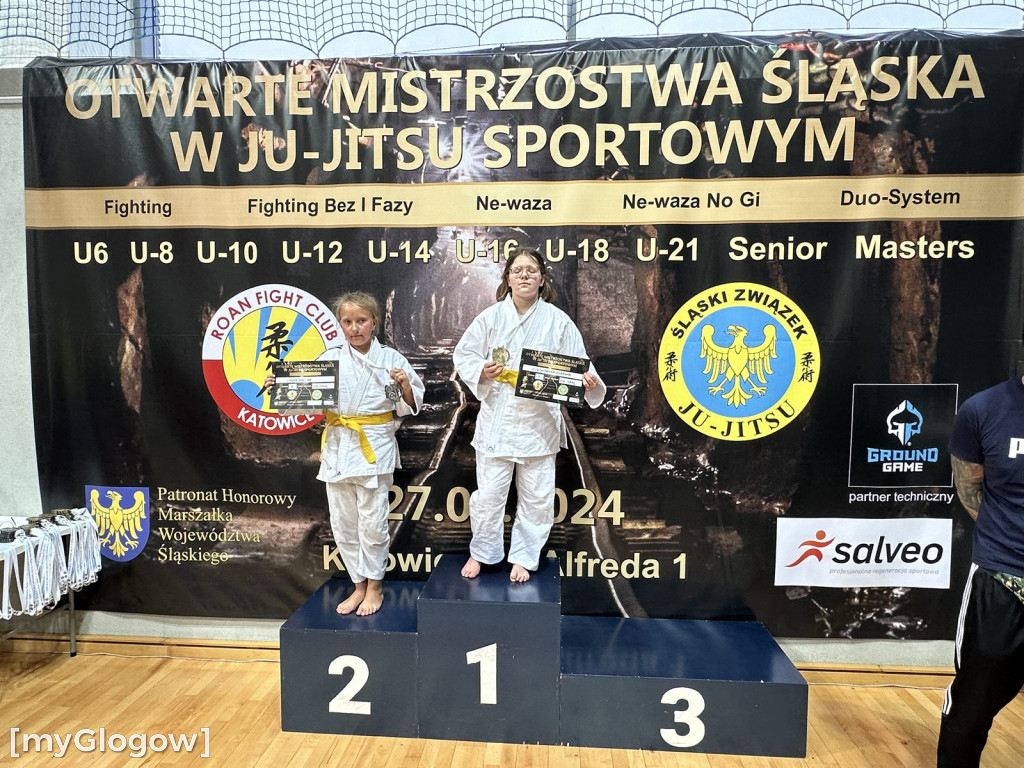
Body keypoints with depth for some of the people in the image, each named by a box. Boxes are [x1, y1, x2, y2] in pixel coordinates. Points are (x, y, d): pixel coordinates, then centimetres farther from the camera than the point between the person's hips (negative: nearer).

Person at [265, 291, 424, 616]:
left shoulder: (391, 359, -3)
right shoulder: (330, 358, 3)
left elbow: (409, 406, 0)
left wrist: (405, 385, -18)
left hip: (375, 447, -3)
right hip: (338, 446, 3)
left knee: (372, 521, 3)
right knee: (343, 523, 11)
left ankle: (374, 586, 25)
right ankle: (359, 585, 29)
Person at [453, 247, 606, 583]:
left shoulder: (558, 321, -3)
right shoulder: (490, 317, -2)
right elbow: (463, 355, 4)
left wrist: (588, 381, -24)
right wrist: (481, 370, -16)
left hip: (540, 421, 1)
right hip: (497, 419, 0)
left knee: (537, 497, 10)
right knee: (489, 493, 7)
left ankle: (524, 557, 31)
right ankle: (481, 552, 32)